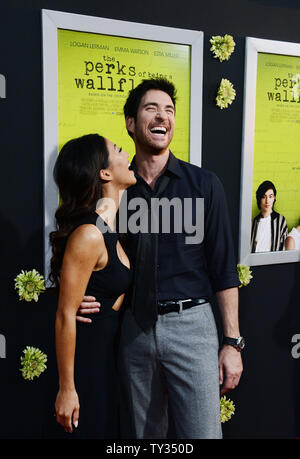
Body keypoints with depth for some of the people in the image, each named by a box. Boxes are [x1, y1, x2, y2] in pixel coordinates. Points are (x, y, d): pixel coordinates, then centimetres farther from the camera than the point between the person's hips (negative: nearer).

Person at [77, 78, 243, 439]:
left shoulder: (203, 184, -1)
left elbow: (223, 268, -3)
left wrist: (232, 342, -5)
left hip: (190, 324, -2)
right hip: (135, 326, 2)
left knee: (202, 431, 4)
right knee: (140, 433, 17)